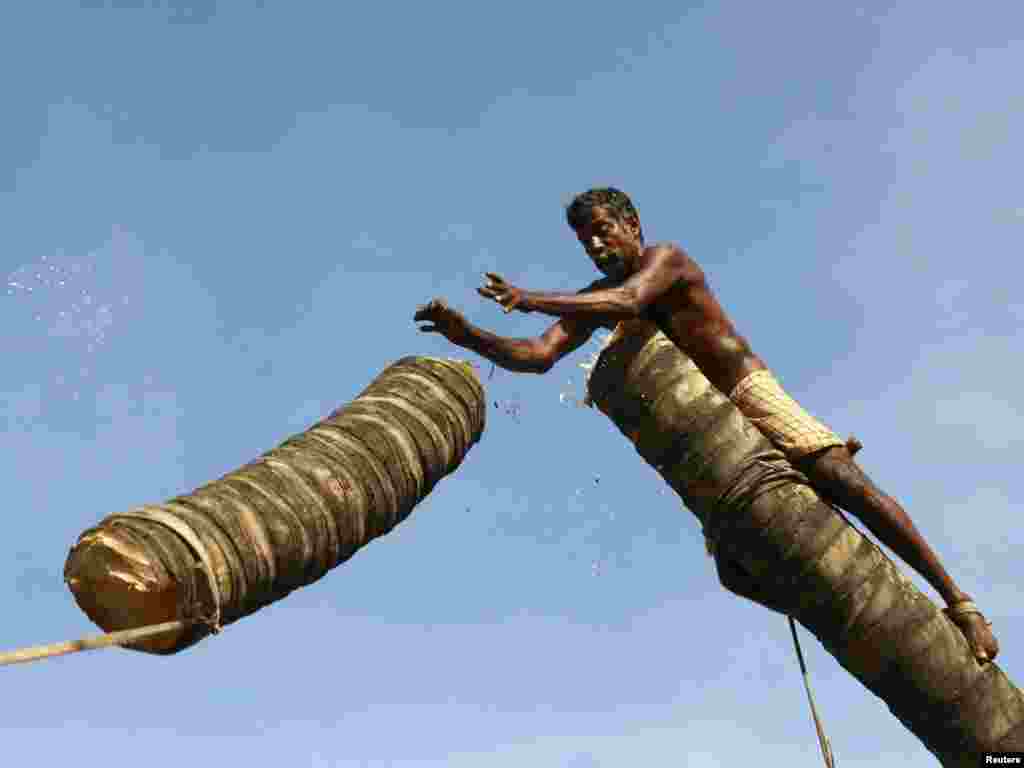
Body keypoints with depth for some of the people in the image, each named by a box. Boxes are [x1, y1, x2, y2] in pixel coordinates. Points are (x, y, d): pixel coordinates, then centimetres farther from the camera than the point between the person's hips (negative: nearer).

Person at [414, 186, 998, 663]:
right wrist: (469, 336, -19)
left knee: (842, 479, -22)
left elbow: (628, 301, -32)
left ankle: (957, 600, -11)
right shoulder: (594, 298, 9)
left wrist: (530, 299, -40)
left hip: (749, 392, -6)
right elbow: (539, 356, -4)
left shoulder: (665, 257, -9)